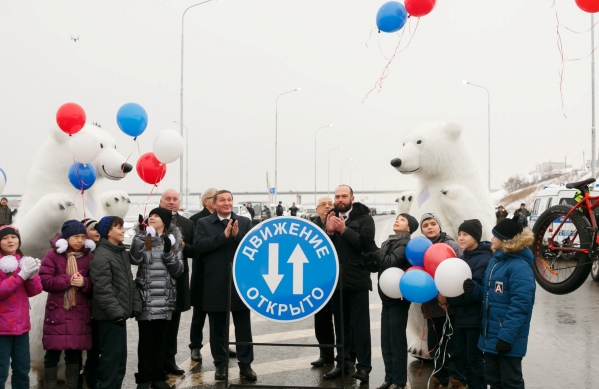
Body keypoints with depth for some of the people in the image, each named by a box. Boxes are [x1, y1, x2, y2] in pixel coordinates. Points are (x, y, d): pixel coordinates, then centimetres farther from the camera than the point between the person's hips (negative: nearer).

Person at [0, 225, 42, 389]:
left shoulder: (24, 261, 11)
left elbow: (35, 291, 4)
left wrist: (32, 276, -16)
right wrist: (21, 276, -25)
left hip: (21, 323, 6)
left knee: (22, 368, 11)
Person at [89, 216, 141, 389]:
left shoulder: (123, 253, 14)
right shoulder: (101, 256, -15)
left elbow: (129, 282, 18)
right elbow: (103, 289, -21)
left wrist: (135, 305, 9)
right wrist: (116, 311, -22)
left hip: (120, 313, 9)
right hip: (109, 316, -9)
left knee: (120, 356, 13)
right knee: (111, 356, -5)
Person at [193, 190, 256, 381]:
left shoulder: (245, 222, 7)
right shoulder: (203, 223, 3)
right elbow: (198, 245, -12)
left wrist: (238, 236, -18)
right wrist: (223, 236, -18)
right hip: (215, 285, -1)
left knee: (243, 327, 6)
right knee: (217, 328, 9)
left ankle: (245, 364, 15)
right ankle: (220, 364, 21)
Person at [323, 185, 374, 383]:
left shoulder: (364, 218, -4)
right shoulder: (331, 218, 9)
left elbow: (367, 243, -17)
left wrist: (344, 230, -21)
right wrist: (328, 232, -13)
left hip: (357, 281, -5)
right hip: (336, 281, 5)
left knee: (360, 325, -1)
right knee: (341, 325, 12)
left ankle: (363, 366, 4)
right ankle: (342, 363, 20)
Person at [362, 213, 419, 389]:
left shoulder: (405, 244, -8)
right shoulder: (388, 242, 14)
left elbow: (390, 263, -23)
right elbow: (374, 267, 9)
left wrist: (372, 248, -22)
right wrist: (367, 251, -5)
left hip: (398, 299, -7)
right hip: (387, 299, 7)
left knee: (397, 342, -2)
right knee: (386, 342, 10)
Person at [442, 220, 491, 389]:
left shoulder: (484, 259, -15)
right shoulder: (463, 258, 11)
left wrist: (448, 299, -17)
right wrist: (445, 296, -8)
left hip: (476, 317, -8)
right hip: (461, 316, 8)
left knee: (474, 358, 1)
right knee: (462, 355, 13)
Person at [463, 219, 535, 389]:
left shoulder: (519, 267, -19)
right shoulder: (494, 261, 10)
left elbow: (520, 306, -24)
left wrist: (506, 336, -26)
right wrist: (474, 288, -3)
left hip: (507, 338, -9)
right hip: (491, 334, 9)